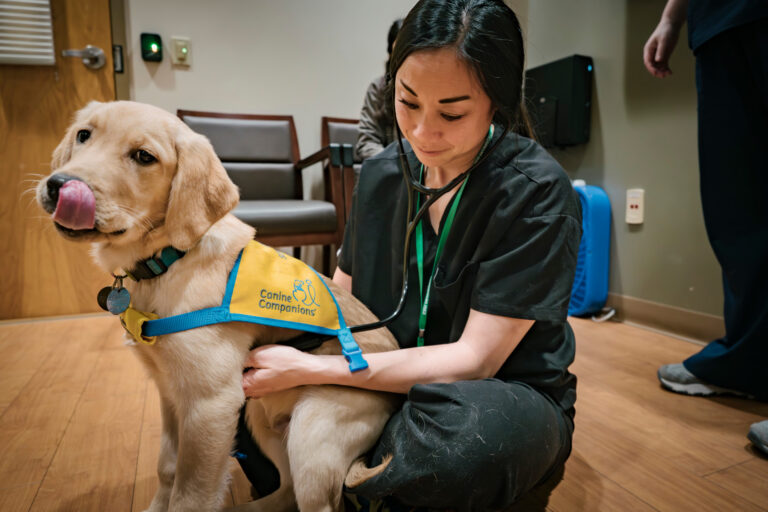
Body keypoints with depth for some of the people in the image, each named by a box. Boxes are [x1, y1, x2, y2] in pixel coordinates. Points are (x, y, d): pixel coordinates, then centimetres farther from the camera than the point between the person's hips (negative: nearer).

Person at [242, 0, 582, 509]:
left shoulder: (535, 190, -19)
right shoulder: (382, 172, -2)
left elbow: (474, 359, -21)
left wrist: (308, 369, -25)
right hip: (391, 382, 4)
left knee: (463, 427, -39)